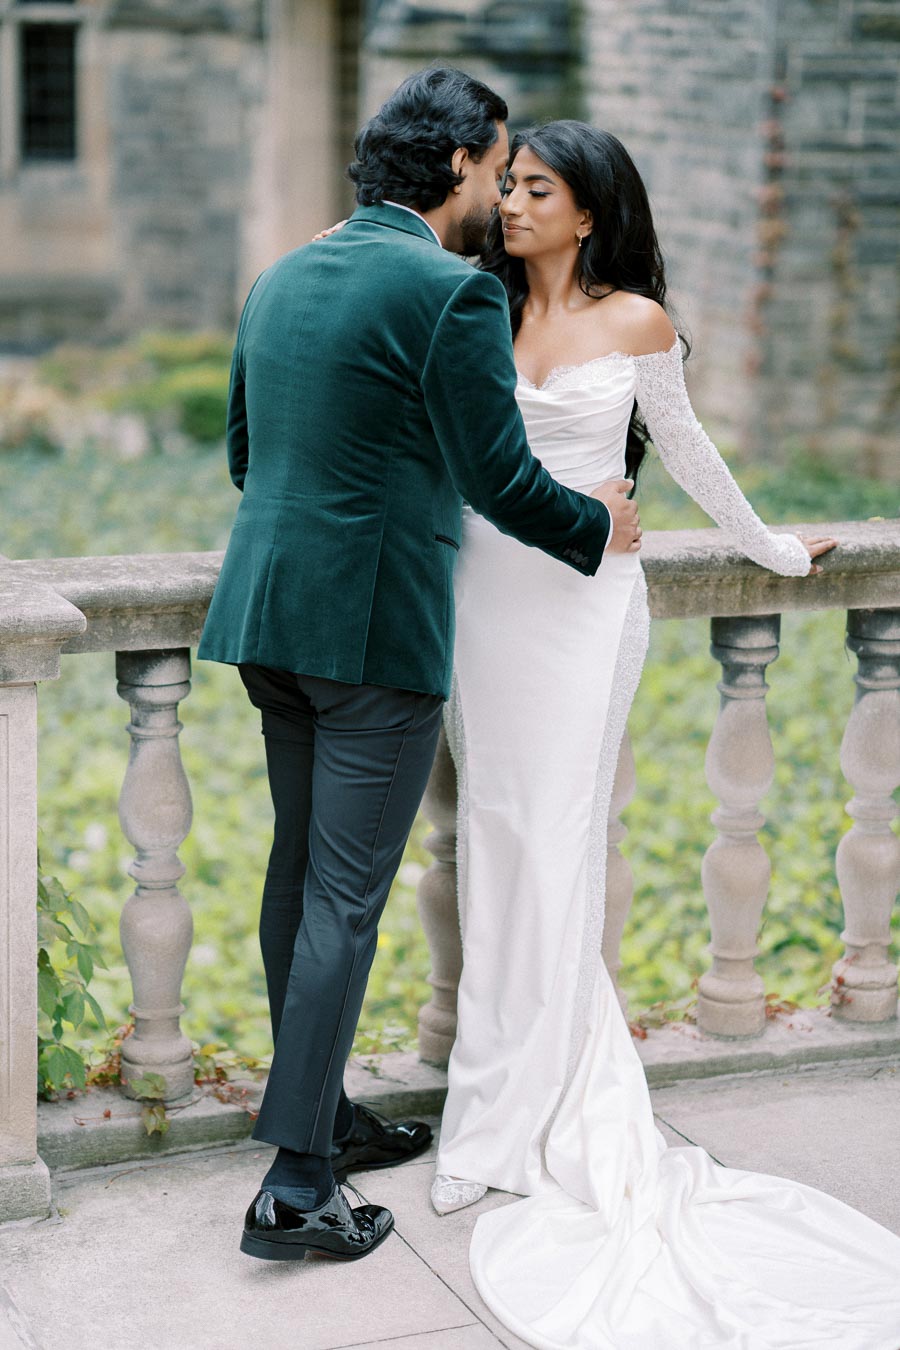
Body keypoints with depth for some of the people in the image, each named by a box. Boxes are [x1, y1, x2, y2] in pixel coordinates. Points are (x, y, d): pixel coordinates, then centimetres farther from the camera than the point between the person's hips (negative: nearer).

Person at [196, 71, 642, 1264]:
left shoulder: (279, 280, 12)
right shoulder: (453, 292, -13)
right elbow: (503, 480, -13)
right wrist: (599, 528, 6)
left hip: (269, 615, 8)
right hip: (377, 629, -8)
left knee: (299, 872, 17)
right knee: (345, 899, -4)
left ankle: (321, 1115, 30)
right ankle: (295, 1189, -1)